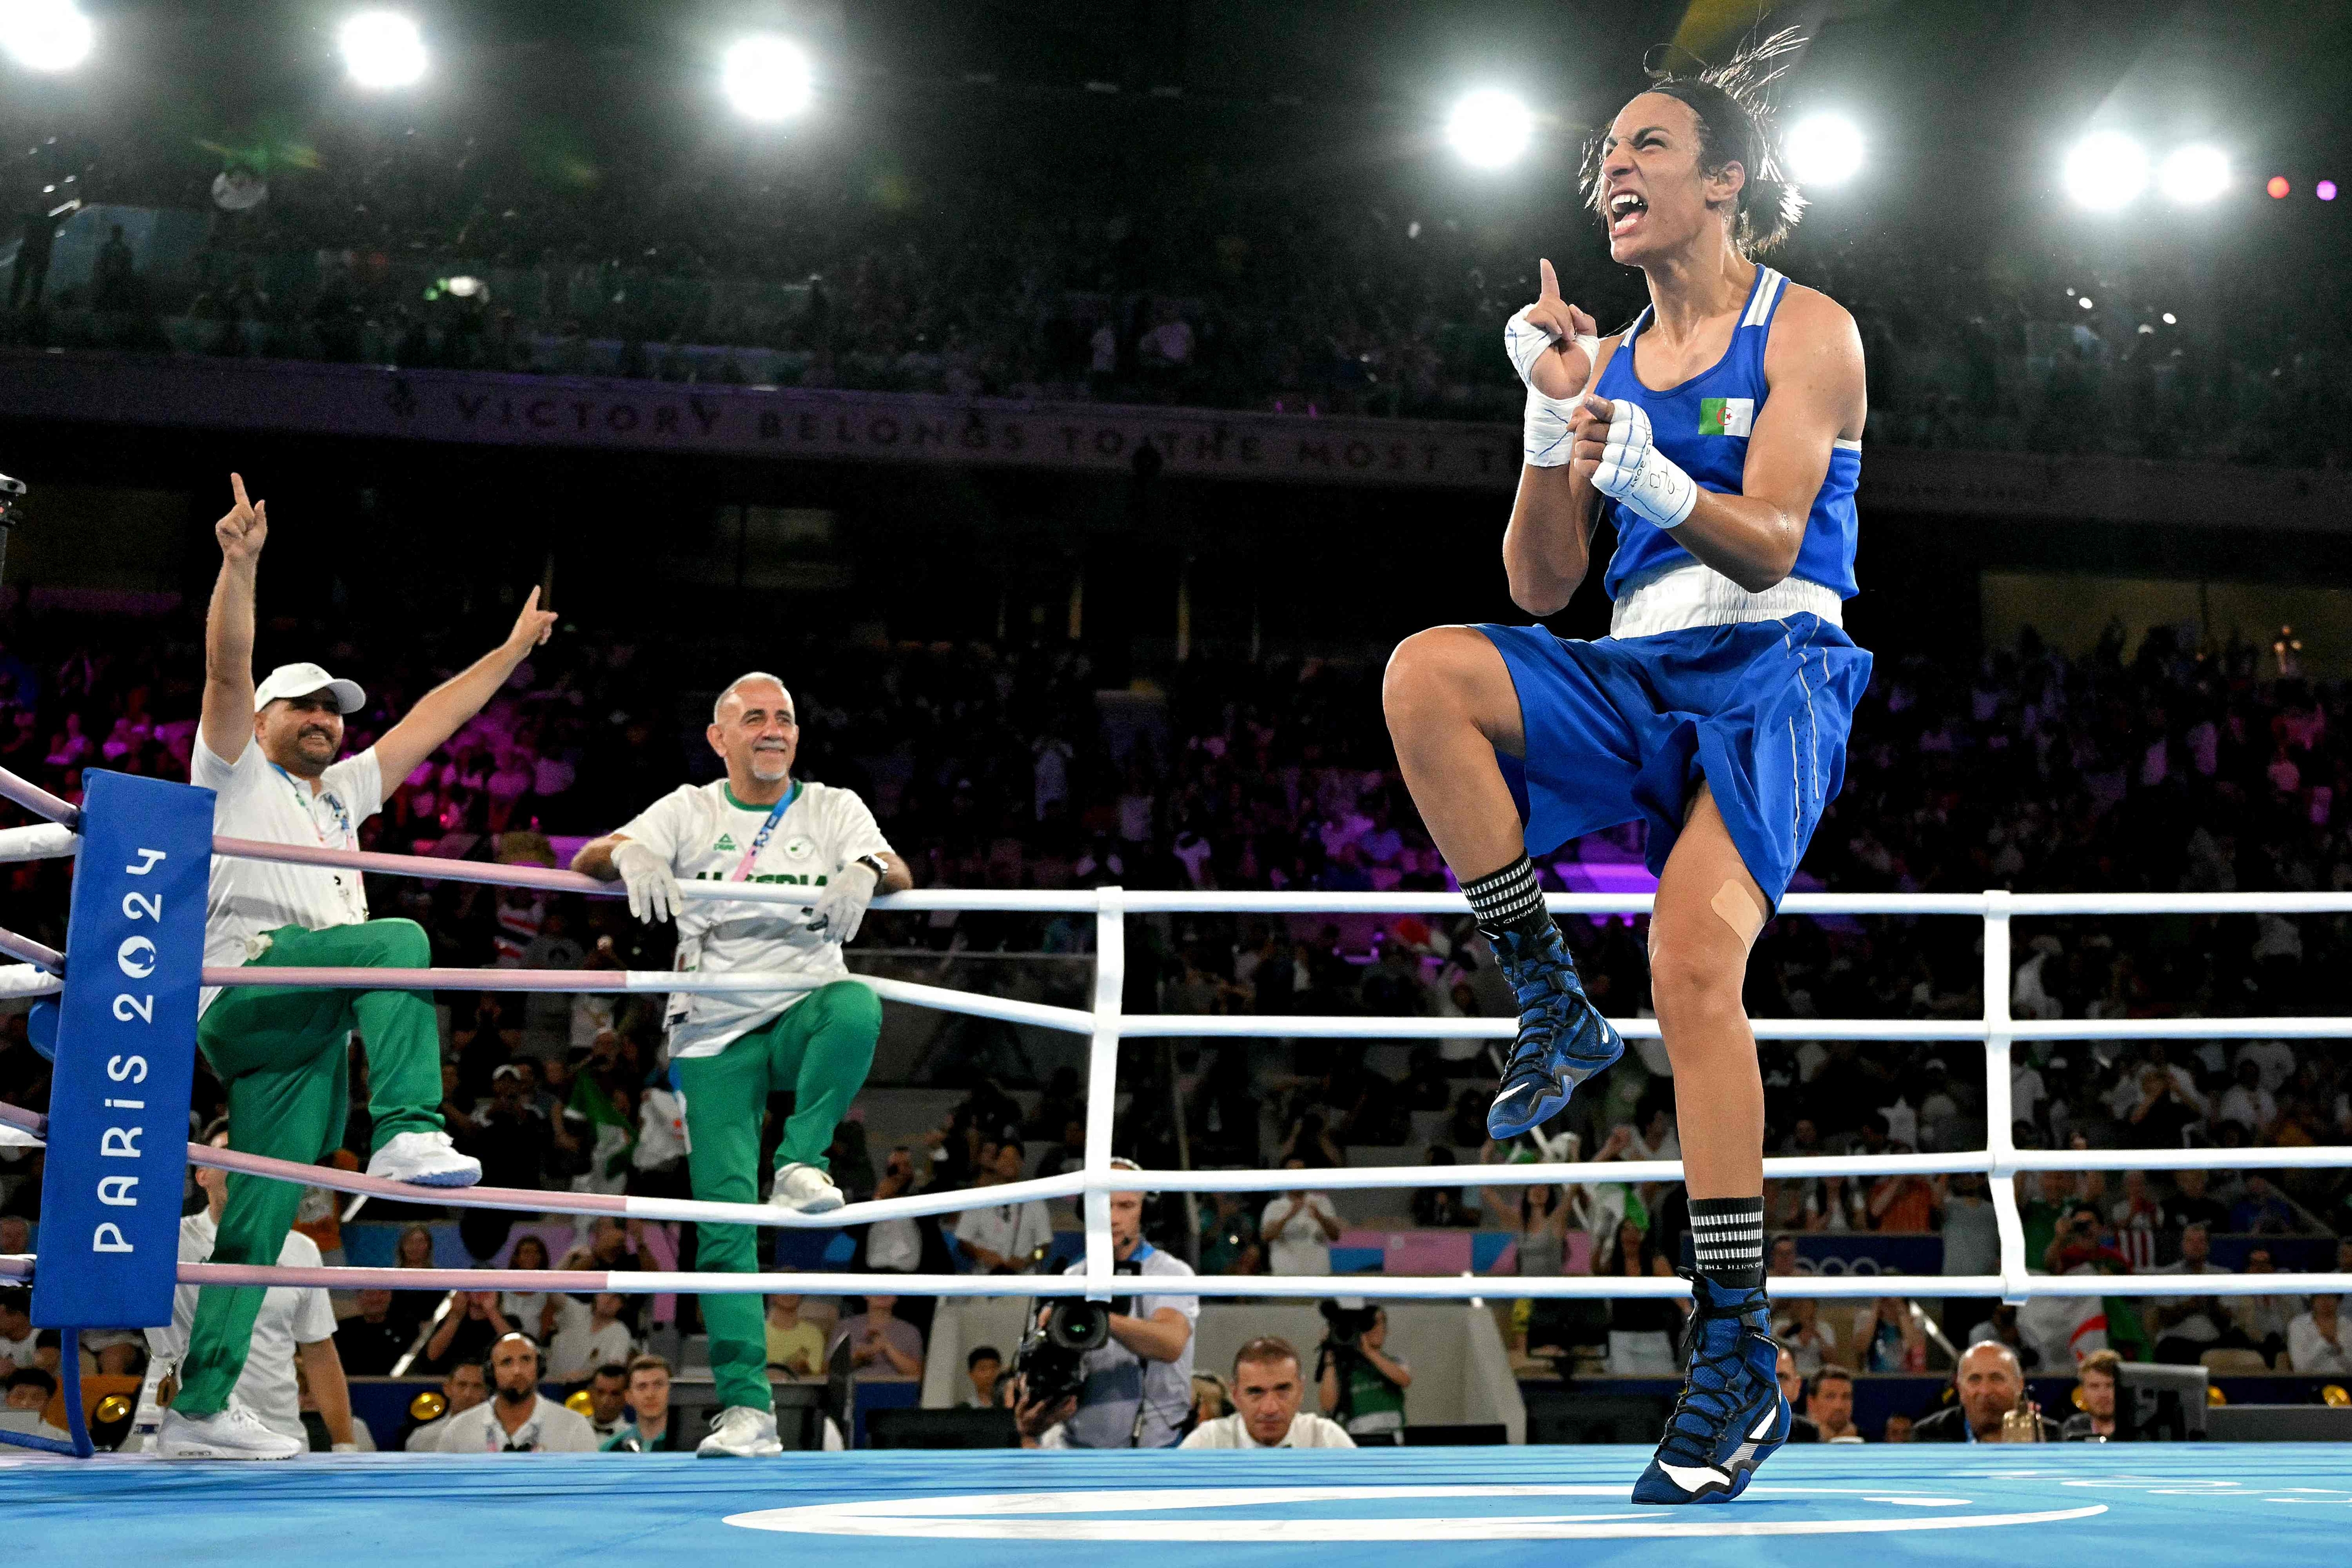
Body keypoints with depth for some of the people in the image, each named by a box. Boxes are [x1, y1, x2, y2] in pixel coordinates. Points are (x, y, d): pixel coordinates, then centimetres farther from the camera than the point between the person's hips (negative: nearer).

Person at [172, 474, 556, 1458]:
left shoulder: (341, 790, 31)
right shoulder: (235, 771, 13)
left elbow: (432, 721, 33)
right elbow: (227, 667, -2)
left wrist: (511, 649, 33)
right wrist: (241, 563, -15)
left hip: (305, 1040, 7)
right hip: (245, 983, -6)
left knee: (259, 1224, 0)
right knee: (400, 940, -28)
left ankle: (198, 1410, -1)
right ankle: (407, 1132, -38)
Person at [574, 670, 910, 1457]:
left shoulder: (833, 808, 8)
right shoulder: (689, 810, 8)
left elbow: (898, 873, -7)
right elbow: (585, 862, -2)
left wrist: (866, 871, -31)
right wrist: (629, 853, -26)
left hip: (804, 1016, 0)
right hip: (716, 1036, 0)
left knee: (858, 1002, -35)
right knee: (724, 1215, -8)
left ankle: (801, 1162, -21)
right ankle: (746, 1408, -5)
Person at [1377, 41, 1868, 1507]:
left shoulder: (1808, 331, 2)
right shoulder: (1611, 357, 16)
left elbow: (1767, 547, -12)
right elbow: (1542, 584, 10)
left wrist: (1643, 469, -30)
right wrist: (1553, 422, -4)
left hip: (1770, 676, -5)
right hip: (1634, 679, 5)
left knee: (1694, 962, -25)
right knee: (1428, 672, -25)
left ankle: (1743, 1357, -18)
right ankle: (1555, 1012, -16)